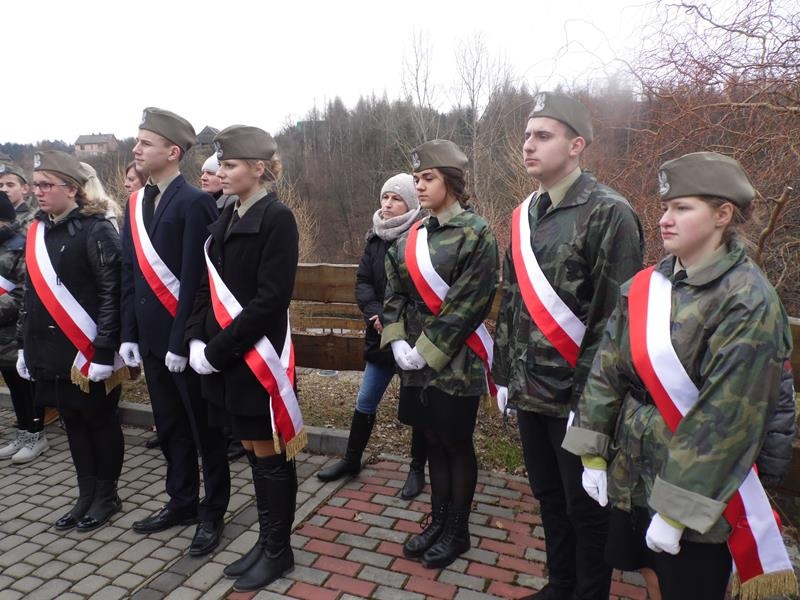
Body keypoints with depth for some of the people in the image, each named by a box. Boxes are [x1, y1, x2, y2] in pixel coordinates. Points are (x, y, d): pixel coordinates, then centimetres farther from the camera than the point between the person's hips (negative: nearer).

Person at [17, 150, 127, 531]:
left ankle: (107, 496, 24)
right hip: (52, 351, 7)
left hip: (89, 350, -7)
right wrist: (24, 344, 13)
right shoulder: (38, 231, 10)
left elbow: (112, 293, -17)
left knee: (100, 421, 8)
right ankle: (86, 495, 30)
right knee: (72, 422, 16)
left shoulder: (96, 230, -12)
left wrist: (105, 351, -19)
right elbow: (32, 293, 15)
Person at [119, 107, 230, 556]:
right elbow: (131, 273, 11)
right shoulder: (136, 204, 10)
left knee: (203, 428, 7)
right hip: (152, 335, 7)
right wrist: (130, 333, 8)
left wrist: (180, 341, -17)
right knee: (169, 427, 17)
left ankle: (212, 514, 22)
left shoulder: (194, 203, -14)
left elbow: (195, 278, -17)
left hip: (187, 337, -7)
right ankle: (182, 502, 34)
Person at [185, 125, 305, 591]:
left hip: (258, 357, -7)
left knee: (270, 455, 7)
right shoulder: (227, 219, 11)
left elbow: (270, 299, -20)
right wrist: (198, 339, -2)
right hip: (225, 355, 7)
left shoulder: (277, 218, -13)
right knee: (252, 452, 17)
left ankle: (280, 550, 26)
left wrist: (218, 350, -17)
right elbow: (210, 287, 12)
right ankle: (266, 541, 34)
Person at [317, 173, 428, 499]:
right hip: (381, 336, 6)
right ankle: (352, 459, 35)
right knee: (365, 402, 16)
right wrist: (375, 313, -12)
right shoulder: (375, 238, 7)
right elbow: (362, 281, 4)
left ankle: (418, 470, 27)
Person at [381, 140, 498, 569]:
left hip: (454, 362, -6)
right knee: (433, 441, 17)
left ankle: (457, 530, 28)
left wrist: (428, 350, -17)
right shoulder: (413, 235, 8)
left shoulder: (475, 233, -11)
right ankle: (438, 520, 35)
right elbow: (394, 292, 8)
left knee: (456, 444, 9)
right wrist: (398, 340, -5)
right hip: (416, 359, 6)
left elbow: (467, 304, -17)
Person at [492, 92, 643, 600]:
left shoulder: (609, 213, -12)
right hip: (529, 391, 7)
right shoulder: (526, 214, 10)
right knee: (549, 499, 21)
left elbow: (614, 317, -16)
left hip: (576, 397, -7)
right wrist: (505, 374, 13)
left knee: (585, 509, 10)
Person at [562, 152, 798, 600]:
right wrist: (594, 454, -1)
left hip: (699, 497, -5)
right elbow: (609, 370, 1)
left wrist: (677, 509, -18)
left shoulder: (749, 303, -16)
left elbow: (725, 418, -19)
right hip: (631, 476, 5)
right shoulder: (645, 285, 0)